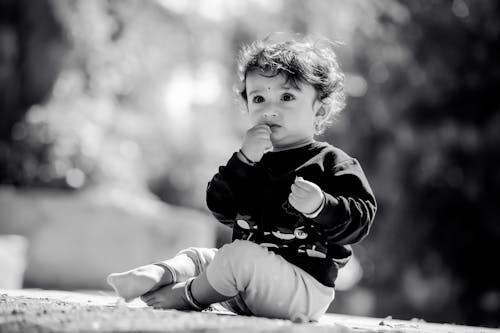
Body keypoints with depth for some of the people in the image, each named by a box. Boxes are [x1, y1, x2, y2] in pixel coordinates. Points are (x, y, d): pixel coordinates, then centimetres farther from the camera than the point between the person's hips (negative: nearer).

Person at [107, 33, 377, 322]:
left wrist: (320, 206, -33)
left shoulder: (332, 164, -5)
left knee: (237, 255, -29)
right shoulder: (255, 161, 15)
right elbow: (221, 209, 1)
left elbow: (359, 219, -15)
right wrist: (243, 160, -11)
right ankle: (155, 275, -17)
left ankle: (188, 294, -8)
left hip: (306, 287, -8)